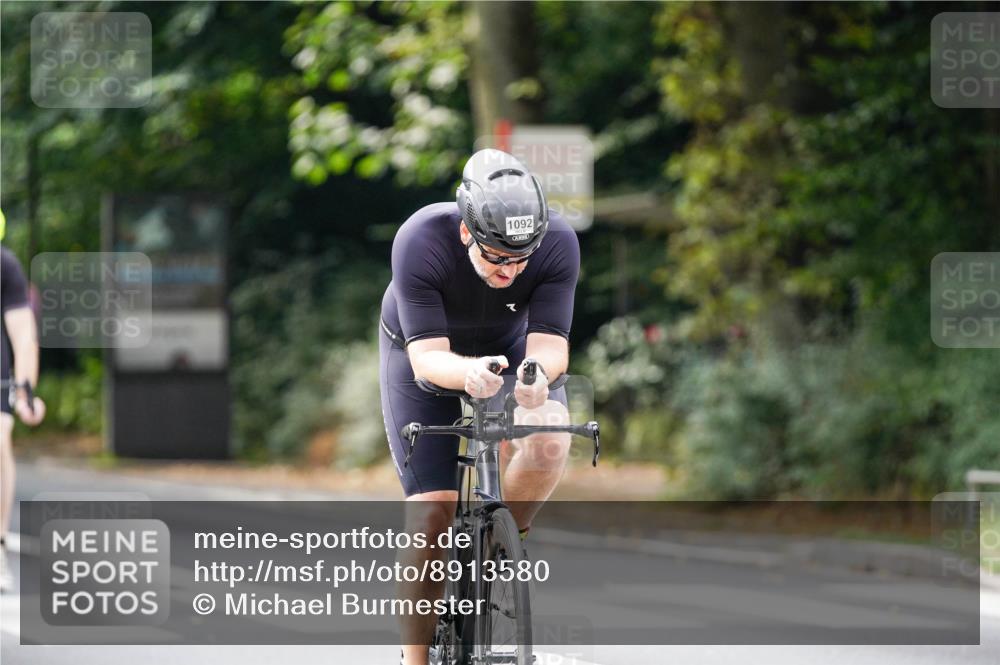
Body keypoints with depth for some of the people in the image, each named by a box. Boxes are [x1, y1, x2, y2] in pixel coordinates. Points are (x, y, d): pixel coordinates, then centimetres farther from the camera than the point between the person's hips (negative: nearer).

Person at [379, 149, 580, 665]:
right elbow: (428, 356, -36)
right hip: (424, 356, -2)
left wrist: (538, 372, -55)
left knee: (549, 442, -30)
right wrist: (470, 373, -57)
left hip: (510, 352, 2)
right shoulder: (420, 241, -35)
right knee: (432, 511, -14)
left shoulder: (558, 244, -30)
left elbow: (550, 343, -31)